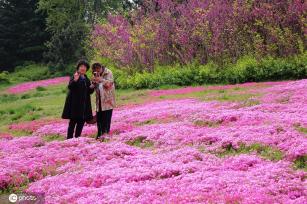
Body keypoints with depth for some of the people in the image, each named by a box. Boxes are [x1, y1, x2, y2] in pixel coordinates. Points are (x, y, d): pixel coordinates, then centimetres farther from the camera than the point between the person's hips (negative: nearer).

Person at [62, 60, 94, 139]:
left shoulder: (86, 79, 16)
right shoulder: (74, 77, -5)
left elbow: (89, 91, 19)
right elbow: (70, 87, -20)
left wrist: (92, 87, -2)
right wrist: (75, 80, -36)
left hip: (84, 105, 7)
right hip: (75, 104, -7)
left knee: (81, 122, 8)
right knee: (73, 122, -7)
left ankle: (77, 138, 16)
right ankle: (69, 138, -5)